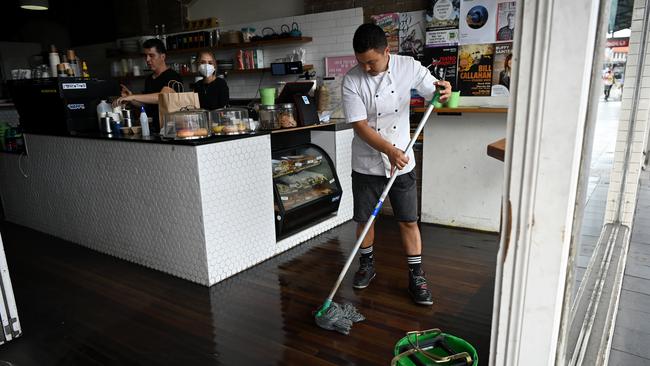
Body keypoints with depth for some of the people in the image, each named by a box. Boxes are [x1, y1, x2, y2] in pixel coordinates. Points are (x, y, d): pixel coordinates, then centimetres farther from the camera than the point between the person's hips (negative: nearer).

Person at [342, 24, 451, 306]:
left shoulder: (408, 67, -7)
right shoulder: (352, 81, -12)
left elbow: (435, 91, 4)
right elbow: (360, 126, -17)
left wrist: (444, 89, -22)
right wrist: (390, 150, -29)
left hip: (402, 163, 1)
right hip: (366, 164, 0)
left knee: (409, 221, 6)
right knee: (364, 219, 12)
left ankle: (416, 276, 21)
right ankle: (367, 265, 36)